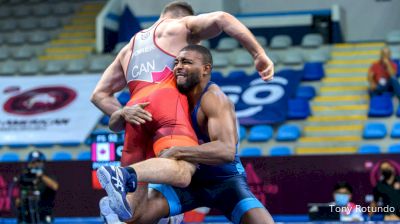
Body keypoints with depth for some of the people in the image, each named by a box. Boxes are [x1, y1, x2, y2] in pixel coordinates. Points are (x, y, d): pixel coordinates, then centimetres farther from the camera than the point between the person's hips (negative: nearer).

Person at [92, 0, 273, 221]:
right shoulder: (181, 26, 25)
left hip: (136, 107, 5)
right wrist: (259, 54, 3)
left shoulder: (129, 49, 39)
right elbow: (222, 19, 5)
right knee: (182, 171, -26)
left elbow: (99, 94, 30)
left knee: (136, 204, 2)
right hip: (166, 99, -5)